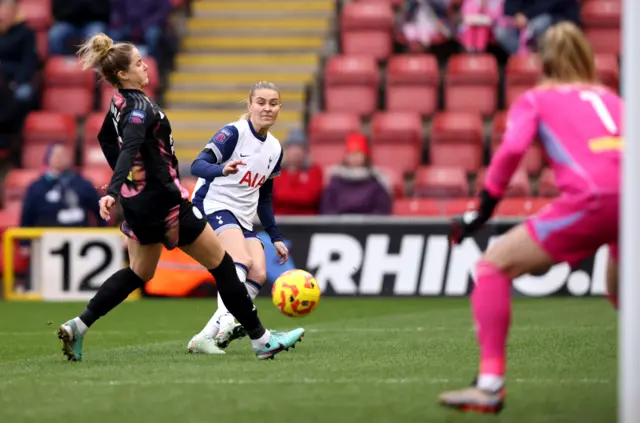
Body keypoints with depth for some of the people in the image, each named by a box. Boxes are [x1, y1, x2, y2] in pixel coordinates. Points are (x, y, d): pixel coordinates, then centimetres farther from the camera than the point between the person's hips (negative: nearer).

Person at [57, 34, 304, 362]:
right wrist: (112, 193, -48)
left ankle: (78, 326, 11)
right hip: (162, 200, -9)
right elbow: (128, 150, -36)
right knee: (220, 262, 1)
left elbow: (106, 139, 25)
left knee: (138, 273, 22)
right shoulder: (139, 107, -22)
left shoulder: (120, 102, 7)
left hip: (138, 200, 10)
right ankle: (261, 340, 5)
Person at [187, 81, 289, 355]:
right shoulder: (234, 133, -9)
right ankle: (226, 320, -46)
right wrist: (223, 170, -41)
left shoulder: (275, 149, 13)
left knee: (258, 274, -14)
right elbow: (198, 165, -20)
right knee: (242, 261, -31)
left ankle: (207, 337, -16)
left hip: (243, 219, 7)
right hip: (213, 206, -7)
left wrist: (275, 237, 17)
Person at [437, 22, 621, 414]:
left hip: (592, 199, -5)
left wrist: (483, 210, 2)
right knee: (621, 292, 33)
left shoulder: (536, 99, 17)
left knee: (494, 266, 6)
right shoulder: (610, 97, 29)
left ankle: (490, 385, -6)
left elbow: (512, 148, -1)